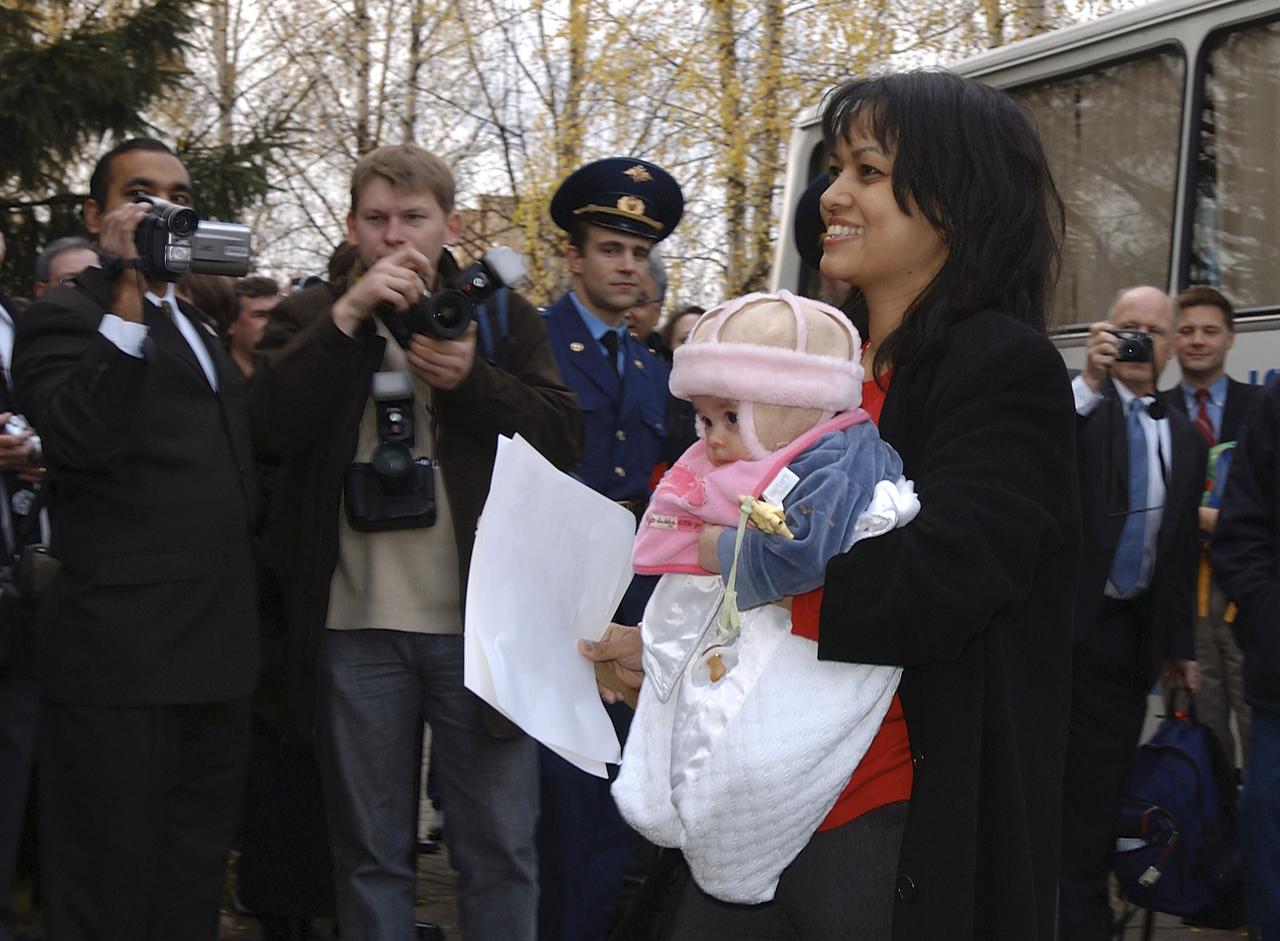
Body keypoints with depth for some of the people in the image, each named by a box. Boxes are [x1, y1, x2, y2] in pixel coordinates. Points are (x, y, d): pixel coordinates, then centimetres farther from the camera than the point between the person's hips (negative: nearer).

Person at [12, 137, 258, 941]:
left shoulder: (196, 325, 20)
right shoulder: (66, 317, -4)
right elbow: (80, 437, -23)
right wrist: (127, 294, -23)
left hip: (219, 656, 8)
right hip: (123, 658, -8)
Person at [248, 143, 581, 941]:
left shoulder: (501, 315, 9)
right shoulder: (312, 318, 9)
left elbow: (563, 439, 0)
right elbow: (274, 425, -9)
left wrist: (471, 379, -15)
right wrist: (351, 314, -17)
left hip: (479, 624, 0)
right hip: (356, 627, 1)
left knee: (500, 847, 3)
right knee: (371, 852, 10)